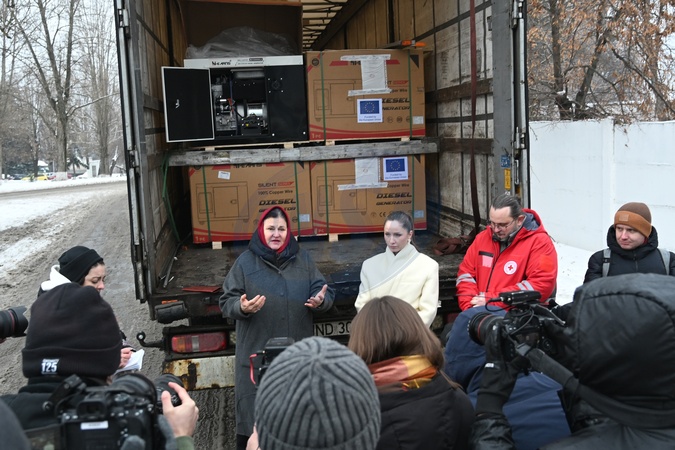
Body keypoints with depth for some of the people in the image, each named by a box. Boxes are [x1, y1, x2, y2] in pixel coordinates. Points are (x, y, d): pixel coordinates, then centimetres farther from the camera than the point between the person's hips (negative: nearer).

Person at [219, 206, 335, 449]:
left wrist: (321, 301, -17)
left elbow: (324, 292, 5)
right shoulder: (245, 261, -1)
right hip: (257, 355, -2)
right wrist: (242, 307, -23)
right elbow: (226, 301, -2)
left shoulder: (303, 259, 5)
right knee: (255, 416, 2)